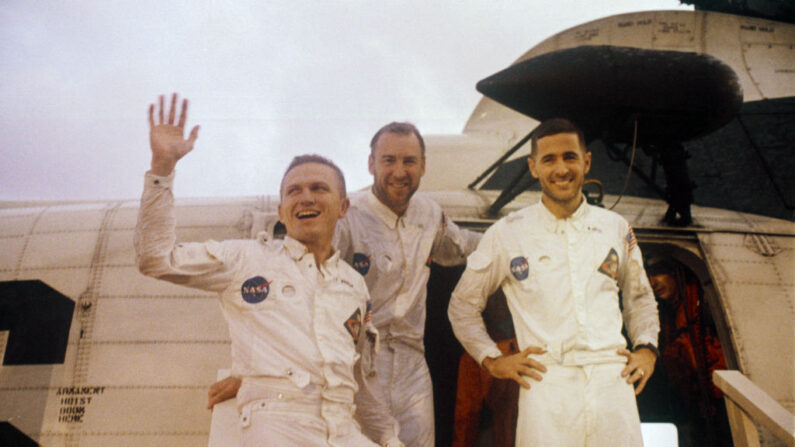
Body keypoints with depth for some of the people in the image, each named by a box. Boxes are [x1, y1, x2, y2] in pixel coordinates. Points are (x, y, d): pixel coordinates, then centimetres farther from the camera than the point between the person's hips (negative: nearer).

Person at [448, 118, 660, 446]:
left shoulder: (615, 228, 13)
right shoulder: (507, 234, 5)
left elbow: (639, 297, 27)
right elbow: (462, 304, 14)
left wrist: (646, 348, 12)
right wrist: (492, 359, 4)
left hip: (613, 382, 3)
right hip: (546, 385, -2)